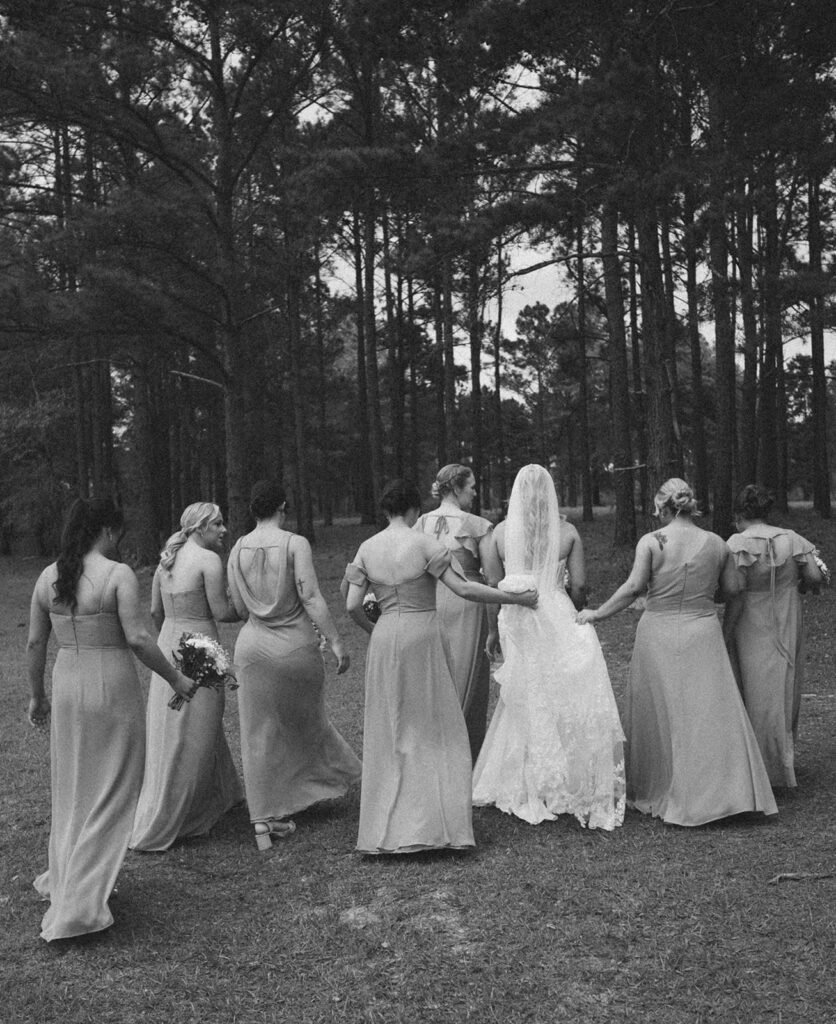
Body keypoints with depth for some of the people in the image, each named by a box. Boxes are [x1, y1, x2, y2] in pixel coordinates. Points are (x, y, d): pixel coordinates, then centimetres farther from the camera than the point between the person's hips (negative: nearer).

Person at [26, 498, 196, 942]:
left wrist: (37, 695, 19)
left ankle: (64, 879, 37)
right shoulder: (118, 575, -13)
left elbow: (35, 643, 7)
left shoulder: (48, 576, 3)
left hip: (67, 688, 6)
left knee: (72, 787, 22)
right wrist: (176, 679, -8)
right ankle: (77, 905, 5)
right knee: (110, 794, 5)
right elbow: (137, 638, -19)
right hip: (112, 688, -6)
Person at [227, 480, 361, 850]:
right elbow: (311, 598, -16)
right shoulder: (295, 544, -12)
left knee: (260, 733, 9)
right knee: (303, 720, 20)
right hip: (295, 646, -3)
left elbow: (239, 607, 6)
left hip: (252, 645, 3)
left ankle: (264, 818, 9)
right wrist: (335, 640, -11)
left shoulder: (237, 550, 1)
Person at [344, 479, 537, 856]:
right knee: (435, 730, 7)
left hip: (383, 640, 4)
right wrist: (516, 598, -4)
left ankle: (385, 828, 17)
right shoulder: (424, 544, -9)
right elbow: (464, 589, -13)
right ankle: (435, 821, 9)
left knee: (387, 732, 13)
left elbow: (352, 606, 1)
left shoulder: (367, 548, 3)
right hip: (422, 637, -4)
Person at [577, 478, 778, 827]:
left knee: (659, 714, 10)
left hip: (659, 634, -1)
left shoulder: (651, 541, -8)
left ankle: (654, 791, 22)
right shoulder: (716, 543, 1)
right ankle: (726, 790, 6)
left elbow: (633, 587, -15)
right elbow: (731, 589, 7)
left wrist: (597, 614, -7)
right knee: (711, 712, 6)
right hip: (703, 631, 2)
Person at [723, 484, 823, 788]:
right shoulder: (791, 539, -2)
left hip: (753, 628, -4)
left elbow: (736, 592, -19)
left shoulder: (738, 544, -15)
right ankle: (785, 754, 32)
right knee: (785, 689, 18)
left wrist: (726, 633, -11)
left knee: (759, 693, 5)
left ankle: (773, 767, 11)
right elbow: (815, 576, -5)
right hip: (788, 627, 4)